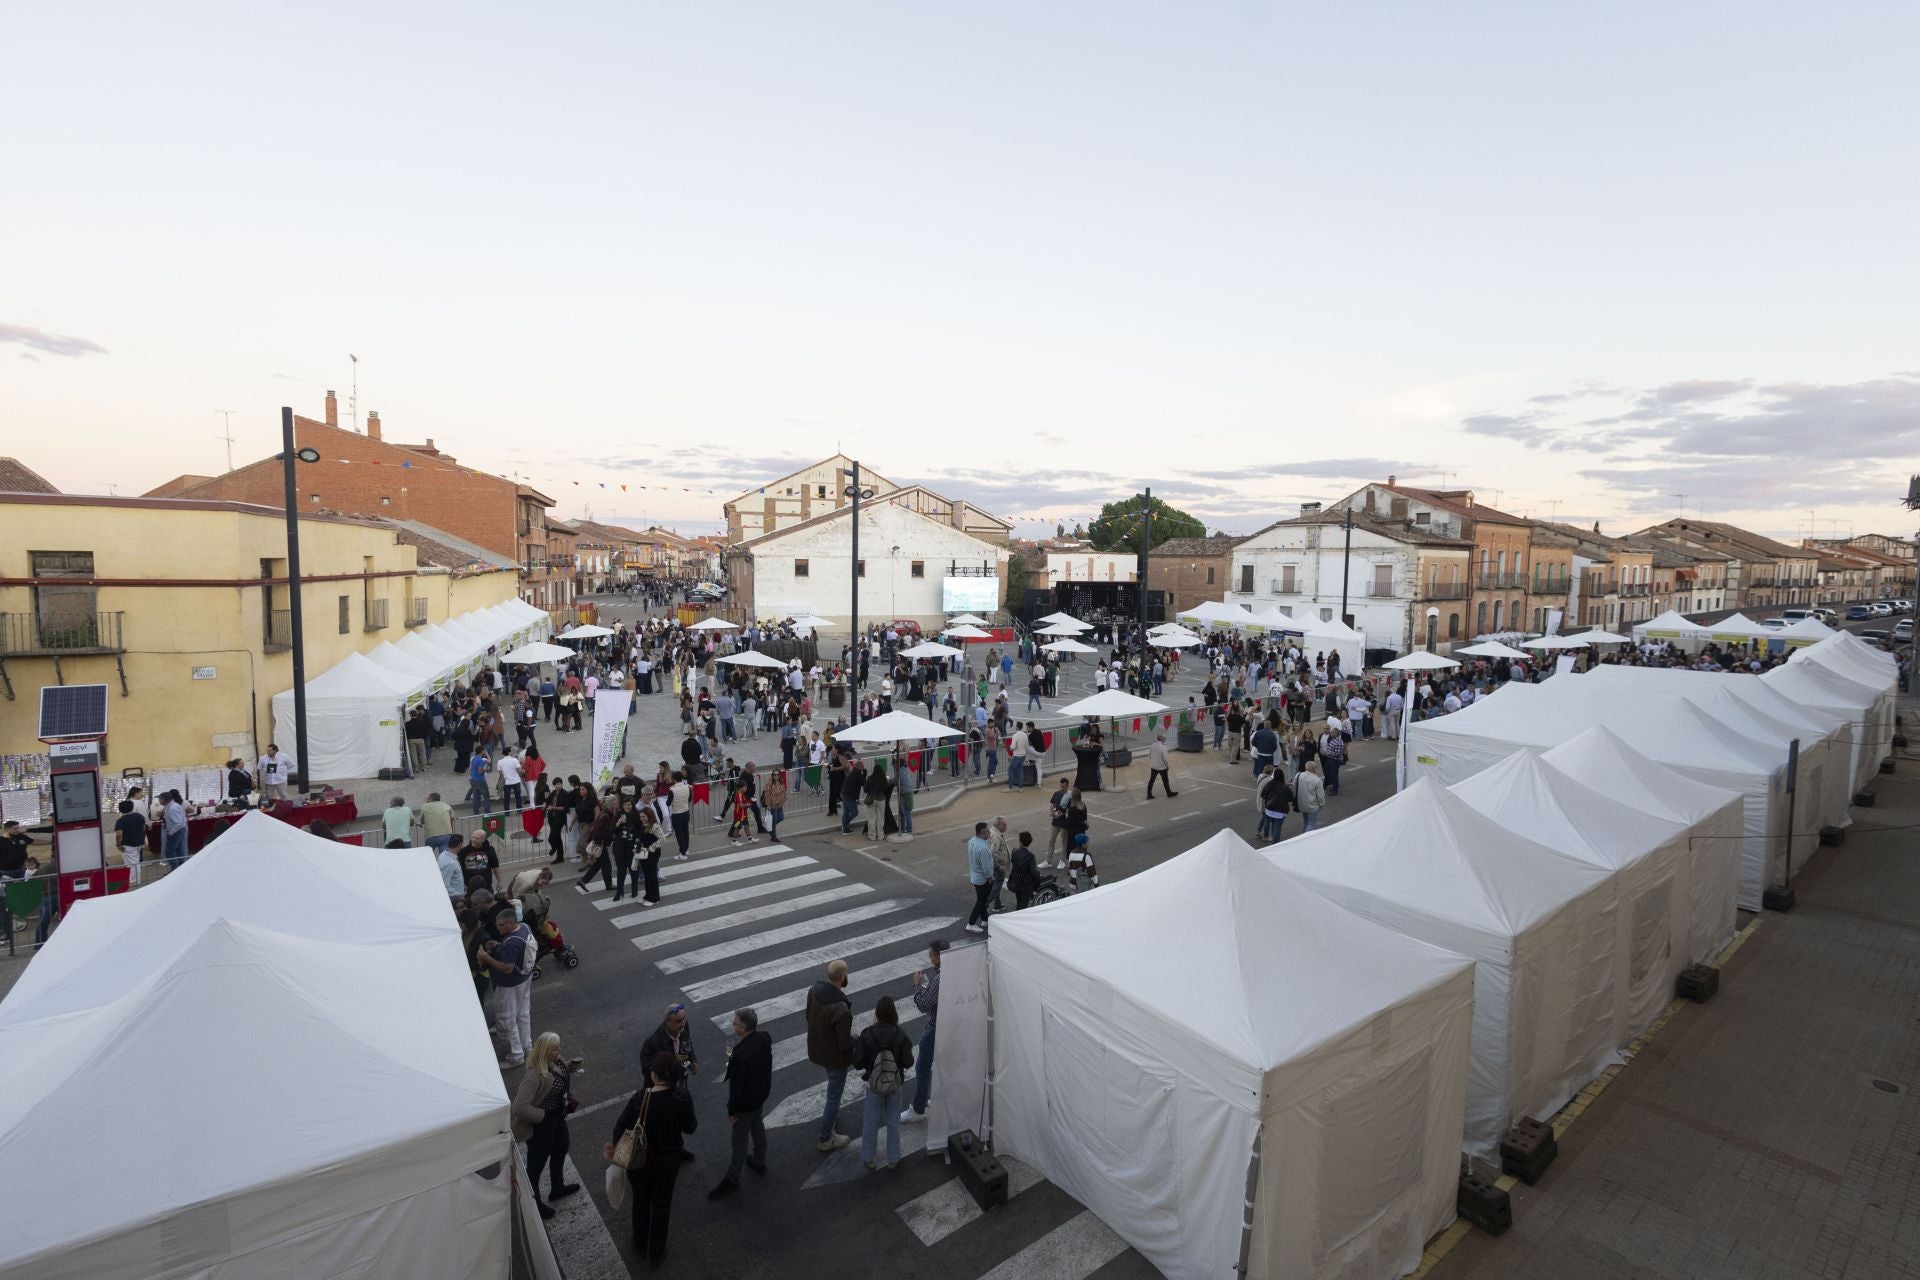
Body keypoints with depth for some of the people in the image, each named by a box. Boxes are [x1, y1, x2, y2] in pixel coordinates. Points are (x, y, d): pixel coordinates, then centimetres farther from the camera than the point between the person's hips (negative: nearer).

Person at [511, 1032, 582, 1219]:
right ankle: (534, 1203, 39)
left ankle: (557, 1188, 54)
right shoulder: (535, 1075, -36)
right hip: (541, 1124, -9)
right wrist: (542, 1115, -26)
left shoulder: (555, 1061, -11)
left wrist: (570, 1065, -8)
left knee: (562, 1147, 29)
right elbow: (520, 1107, -37)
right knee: (537, 1162, 15)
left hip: (557, 1116, 9)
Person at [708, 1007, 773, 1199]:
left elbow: (737, 1086, -26)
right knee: (757, 1126, 29)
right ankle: (759, 1162, 49)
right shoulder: (765, 1038, -16)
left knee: (739, 1139, 13)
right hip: (761, 1093, 7)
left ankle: (732, 1180, 31)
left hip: (746, 1101, -7)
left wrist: (732, 1110, -12)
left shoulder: (741, 1054, -38)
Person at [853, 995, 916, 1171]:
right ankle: (893, 1158, 33)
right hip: (894, 1085, 0)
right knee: (893, 1122, 20)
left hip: (873, 1085, 0)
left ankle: (869, 1158, 34)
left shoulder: (867, 1035, -21)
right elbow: (908, 1063, -14)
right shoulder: (900, 1036, -21)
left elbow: (858, 1063, -17)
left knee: (871, 1122, 20)